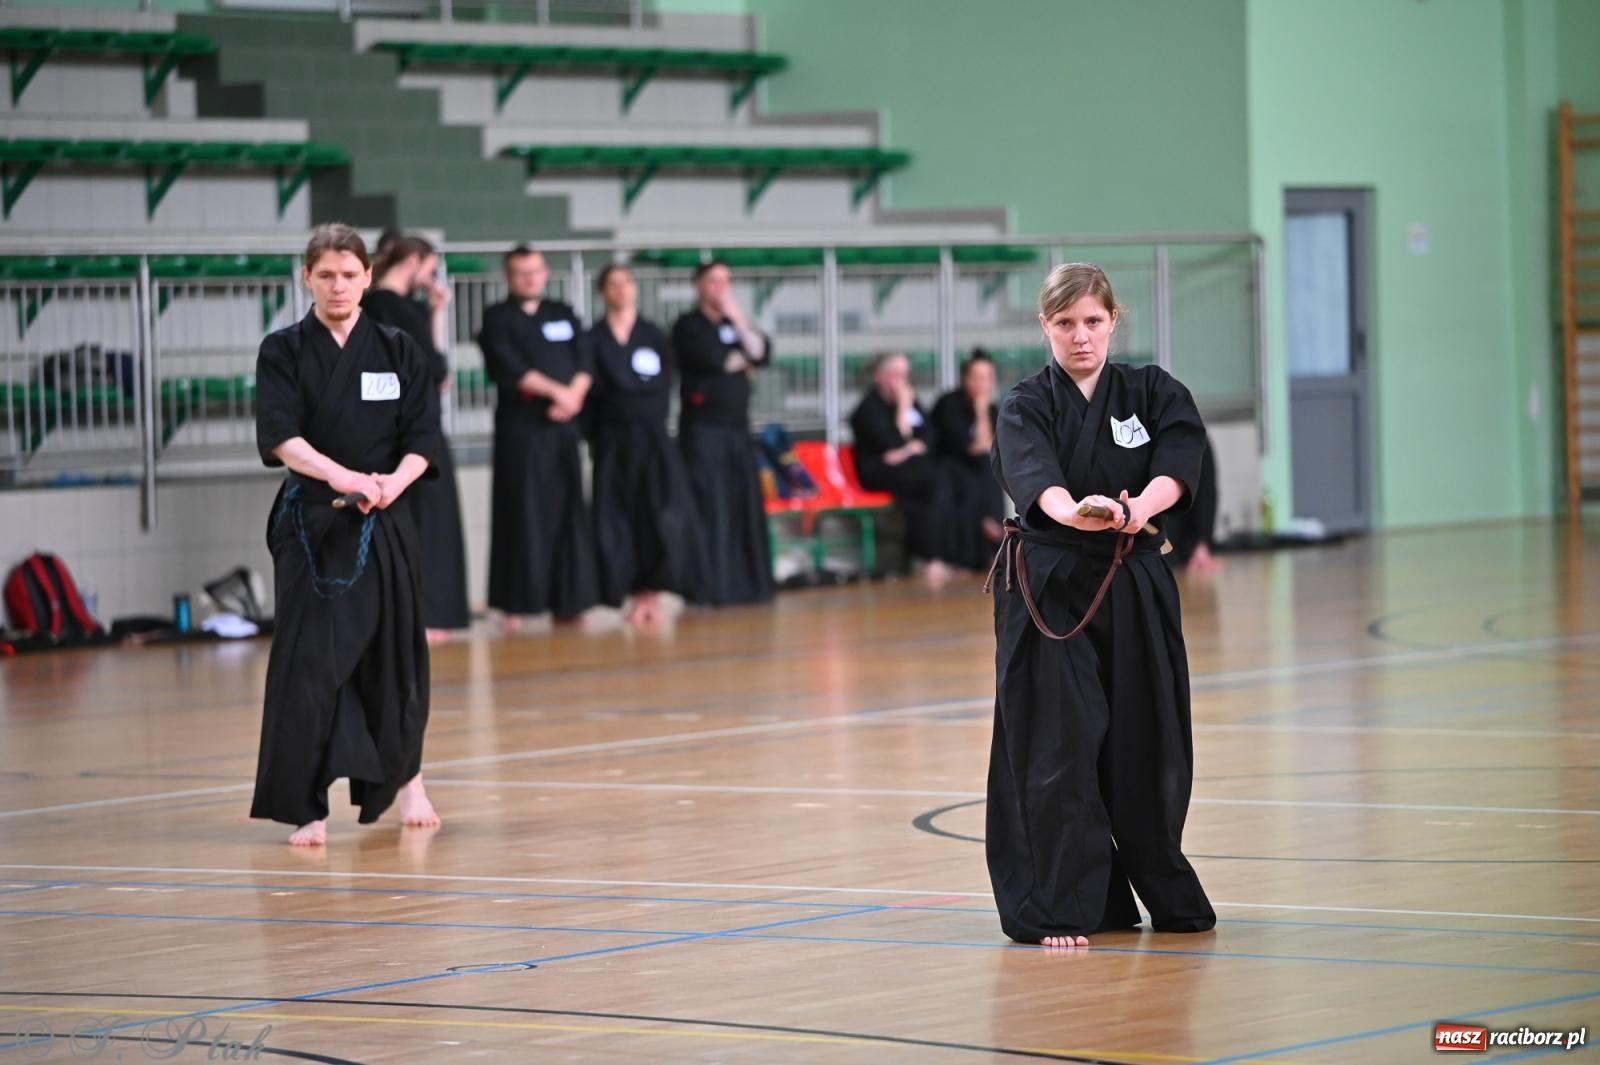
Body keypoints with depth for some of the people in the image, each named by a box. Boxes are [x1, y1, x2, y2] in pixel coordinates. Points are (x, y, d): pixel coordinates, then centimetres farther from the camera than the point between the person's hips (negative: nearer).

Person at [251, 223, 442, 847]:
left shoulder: (396, 350, 5)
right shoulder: (284, 352, 0)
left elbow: (423, 440, 2)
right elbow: (280, 438, -12)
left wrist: (391, 482, -18)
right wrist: (341, 476, -28)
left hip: (384, 524, 2)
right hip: (311, 523, -2)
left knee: (391, 655, 7)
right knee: (308, 661, -10)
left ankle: (404, 778, 32)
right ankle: (307, 808, -5)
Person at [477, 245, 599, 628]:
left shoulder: (564, 315, 17)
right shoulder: (498, 319, 3)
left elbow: (585, 363, 8)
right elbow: (508, 367, -10)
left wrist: (574, 396, -11)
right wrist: (556, 391, -15)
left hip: (563, 424, 5)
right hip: (520, 424, -5)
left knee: (568, 510, 4)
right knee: (521, 512, -7)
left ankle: (566, 601, 9)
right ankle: (515, 603, -4)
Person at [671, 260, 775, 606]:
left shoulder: (734, 324, 18)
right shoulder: (688, 325, -1)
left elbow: (762, 354, 2)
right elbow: (712, 359, -16)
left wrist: (738, 320, -5)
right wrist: (741, 360, 2)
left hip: (738, 427, 6)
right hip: (703, 427, -6)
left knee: (745, 508, 3)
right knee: (710, 509, -11)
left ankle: (747, 584, 8)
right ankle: (708, 588, -11)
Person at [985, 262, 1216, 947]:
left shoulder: (1152, 395, 5)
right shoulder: (1026, 408, -3)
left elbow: (1179, 461, -15)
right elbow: (1033, 476, -25)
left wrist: (1143, 504, -36)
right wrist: (1074, 510, -47)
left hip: (1131, 587, 2)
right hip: (1048, 588, -2)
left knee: (1145, 747, 7)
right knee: (1056, 749, -8)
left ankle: (1165, 895, 24)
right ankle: (1062, 908, -1)